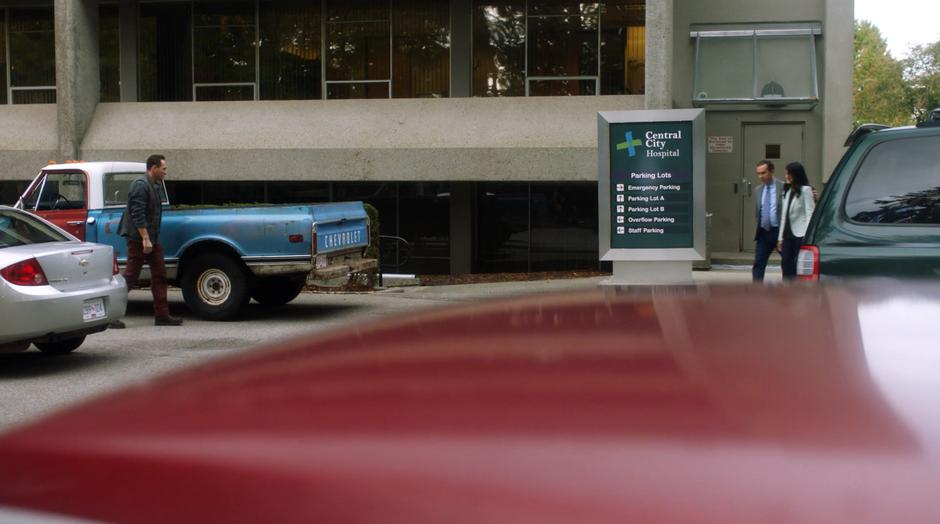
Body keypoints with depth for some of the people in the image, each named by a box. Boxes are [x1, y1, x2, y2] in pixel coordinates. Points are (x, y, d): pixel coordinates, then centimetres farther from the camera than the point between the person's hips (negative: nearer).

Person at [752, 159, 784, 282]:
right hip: (763, 232, 5)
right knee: (758, 264, -2)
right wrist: (757, 230, 6)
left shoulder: (784, 188, -7)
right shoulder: (759, 190, 11)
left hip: (779, 231, -5)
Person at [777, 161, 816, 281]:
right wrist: (780, 237, 15)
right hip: (788, 235, 7)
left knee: (798, 267, -6)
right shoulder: (788, 192, 17)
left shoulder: (805, 190, -5)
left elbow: (810, 213, -10)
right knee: (786, 264, 3)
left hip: (800, 235, -7)